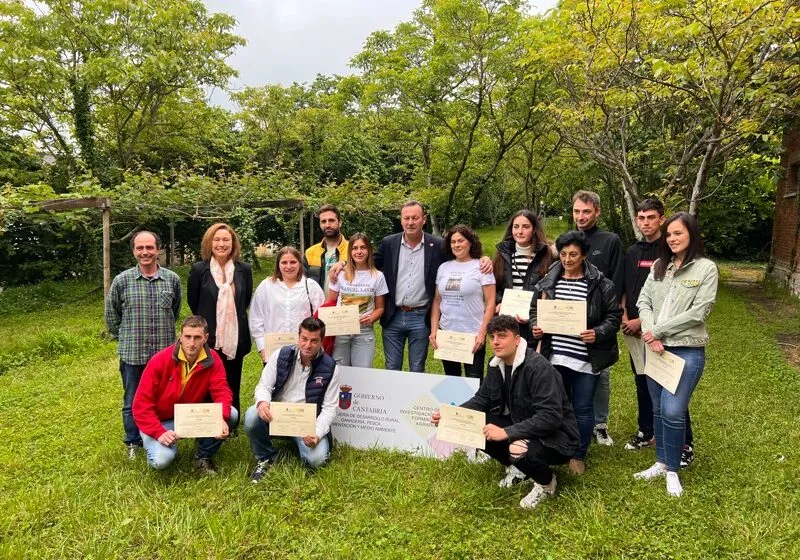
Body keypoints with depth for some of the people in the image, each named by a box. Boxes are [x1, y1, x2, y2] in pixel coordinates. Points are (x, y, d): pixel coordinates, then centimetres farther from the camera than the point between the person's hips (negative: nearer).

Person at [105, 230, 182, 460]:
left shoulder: (172, 279, -2)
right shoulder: (122, 280, -5)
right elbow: (111, 314, 8)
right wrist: (123, 337, 11)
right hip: (132, 354, -1)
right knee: (132, 402, 12)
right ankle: (133, 443, 29)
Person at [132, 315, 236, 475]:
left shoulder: (212, 360, -14)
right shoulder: (160, 361, -21)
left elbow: (221, 392, -16)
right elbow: (141, 404, -19)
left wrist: (222, 419, -37)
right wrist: (159, 433, -29)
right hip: (161, 420, -3)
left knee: (231, 414, -20)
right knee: (162, 460, -29)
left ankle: (203, 457, 3)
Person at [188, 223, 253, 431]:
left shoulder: (244, 269, 0)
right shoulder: (199, 269, -6)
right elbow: (193, 302, 4)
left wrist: (232, 318, 11)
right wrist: (208, 321, 10)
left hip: (236, 337, 2)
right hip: (208, 337, -2)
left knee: (232, 384, 12)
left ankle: (232, 427, 26)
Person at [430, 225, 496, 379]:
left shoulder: (481, 267, -4)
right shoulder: (443, 267, 8)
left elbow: (490, 303, -7)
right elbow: (437, 300, 11)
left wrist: (482, 333, -13)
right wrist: (433, 329, 3)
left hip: (473, 335, -4)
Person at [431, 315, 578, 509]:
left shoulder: (538, 367, -26)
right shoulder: (497, 365, -1)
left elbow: (551, 417, -32)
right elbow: (482, 399, 7)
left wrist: (507, 432, -35)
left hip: (554, 436, -7)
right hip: (520, 424, 8)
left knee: (518, 450, -37)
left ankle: (546, 483, -1)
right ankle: (516, 468, 13)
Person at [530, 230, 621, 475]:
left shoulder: (601, 284, -5)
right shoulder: (547, 282, 4)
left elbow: (614, 316, -2)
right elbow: (535, 310, 12)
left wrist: (598, 333, -17)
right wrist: (536, 327, -7)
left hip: (586, 359, -2)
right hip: (555, 356, 3)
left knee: (583, 408, 8)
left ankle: (579, 455, 26)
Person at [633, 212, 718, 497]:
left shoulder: (706, 268, -5)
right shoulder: (659, 266, 9)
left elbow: (698, 312, -12)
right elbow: (643, 300, 4)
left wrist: (658, 331, -13)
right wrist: (650, 332, -13)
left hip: (687, 351, -5)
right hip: (656, 348, 5)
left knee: (673, 411, -9)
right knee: (658, 409, 12)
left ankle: (672, 470, 12)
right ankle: (661, 462, 28)